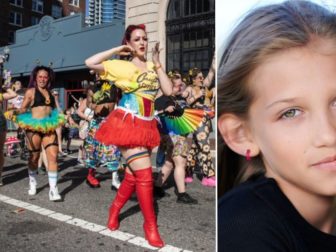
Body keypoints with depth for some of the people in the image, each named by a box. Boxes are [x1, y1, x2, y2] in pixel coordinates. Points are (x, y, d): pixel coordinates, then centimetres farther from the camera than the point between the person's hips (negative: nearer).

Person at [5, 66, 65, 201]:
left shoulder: (50, 92, 16)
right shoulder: (31, 91, 2)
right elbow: (23, 109, -1)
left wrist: (62, 118, 16)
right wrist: (14, 112, -20)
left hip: (49, 127, 3)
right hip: (34, 127, -3)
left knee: (53, 156, -9)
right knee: (34, 157, 9)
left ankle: (53, 189, -8)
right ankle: (32, 183, 33)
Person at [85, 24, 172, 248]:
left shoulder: (152, 67, 13)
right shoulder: (121, 65, 1)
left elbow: (168, 91, 1)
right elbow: (90, 63, -10)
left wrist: (157, 63, 2)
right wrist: (117, 50, -3)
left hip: (146, 126, 6)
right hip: (127, 124, -6)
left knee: (134, 174, 12)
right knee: (144, 173, -10)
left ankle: (115, 208, 35)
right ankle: (151, 225, 5)